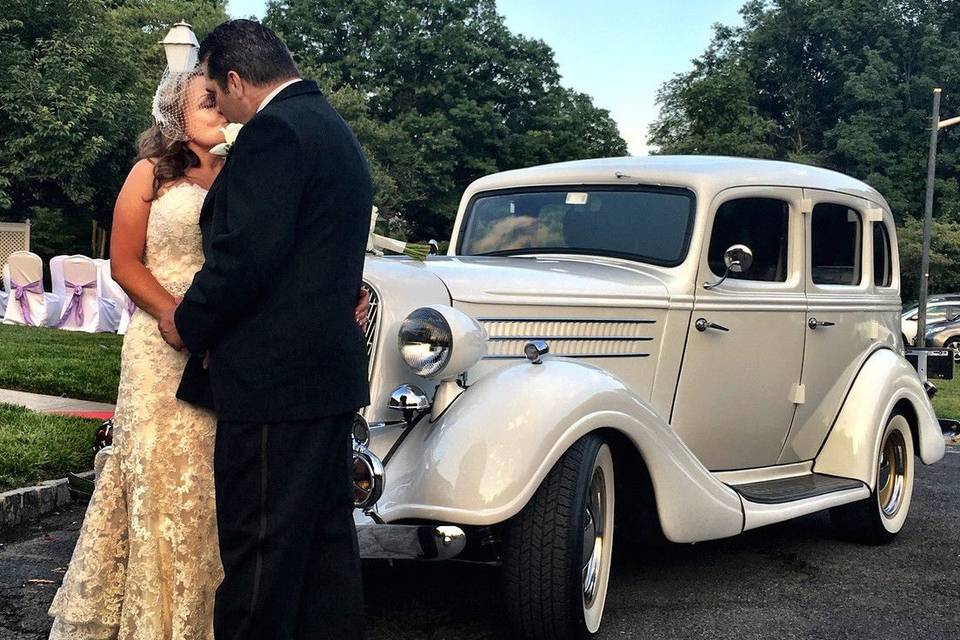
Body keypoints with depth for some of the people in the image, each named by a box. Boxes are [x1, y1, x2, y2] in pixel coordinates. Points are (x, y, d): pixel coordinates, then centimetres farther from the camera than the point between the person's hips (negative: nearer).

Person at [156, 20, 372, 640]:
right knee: (327, 533, 16)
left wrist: (188, 325, -4)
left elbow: (243, 256, -21)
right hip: (333, 373, 10)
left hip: (273, 380, -10)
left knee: (258, 548, -2)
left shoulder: (274, 130, -13)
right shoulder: (336, 130, 17)